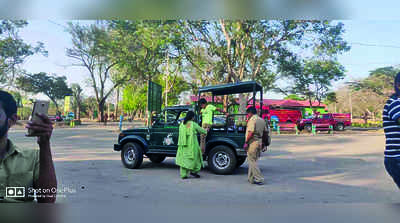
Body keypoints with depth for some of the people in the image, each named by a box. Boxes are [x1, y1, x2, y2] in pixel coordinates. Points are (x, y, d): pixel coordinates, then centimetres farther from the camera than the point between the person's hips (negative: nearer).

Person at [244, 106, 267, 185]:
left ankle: (259, 179, -3)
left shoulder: (252, 120, -12)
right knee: (253, 161, 15)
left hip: (253, 142, -9)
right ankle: (251, 179, 20)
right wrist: (263, 143, 22)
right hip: (259, 141, 9)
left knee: (252, 161, -2)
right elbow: (265, 132, 17)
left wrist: (246, 142, -14)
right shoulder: (262, 120, 15)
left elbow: (251, 133, -20)